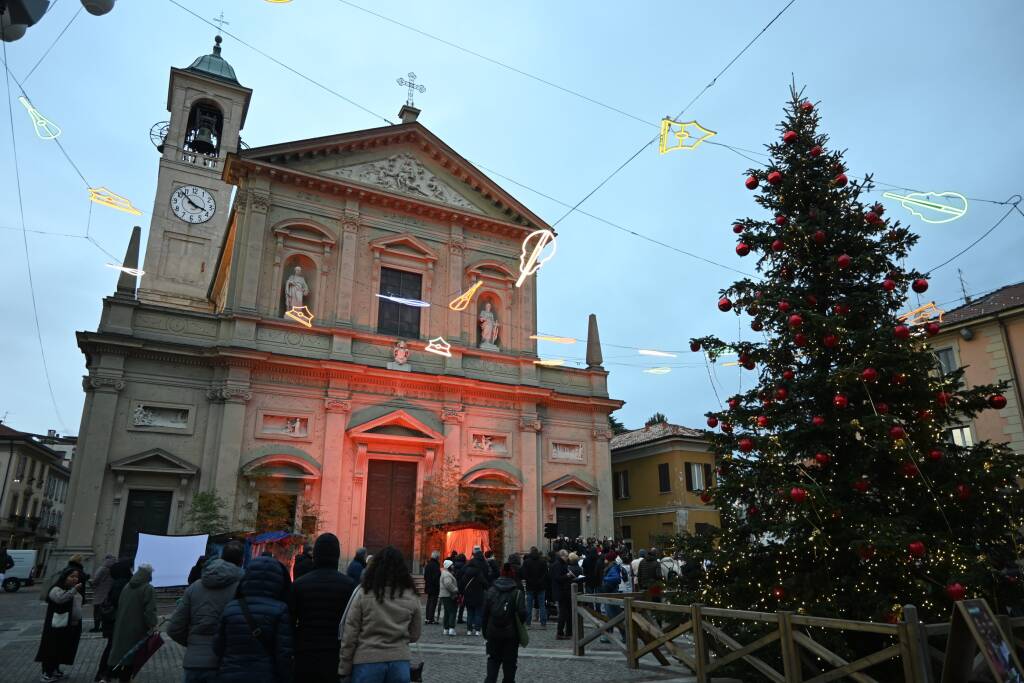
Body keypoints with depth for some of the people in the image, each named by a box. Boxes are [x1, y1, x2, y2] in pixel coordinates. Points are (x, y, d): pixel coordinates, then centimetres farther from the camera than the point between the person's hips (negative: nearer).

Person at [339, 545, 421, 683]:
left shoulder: (364, 594, -7)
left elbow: (350, 634, -5)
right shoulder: (411, 597, -1)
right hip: (400, 662, 2)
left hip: (367, 662, -2)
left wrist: (344, 668, 3)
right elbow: (414, 636, 8)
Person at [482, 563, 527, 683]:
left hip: (493, 633, 2)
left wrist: (485, 631, 10)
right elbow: (522, 614, -16)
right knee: (509, 661, 13)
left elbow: (485, 613, 1)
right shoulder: (517, 593, -10)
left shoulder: (491, 591, -1)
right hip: (511, 633, -2)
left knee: (493, 659, 13)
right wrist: (518, 624, 6)